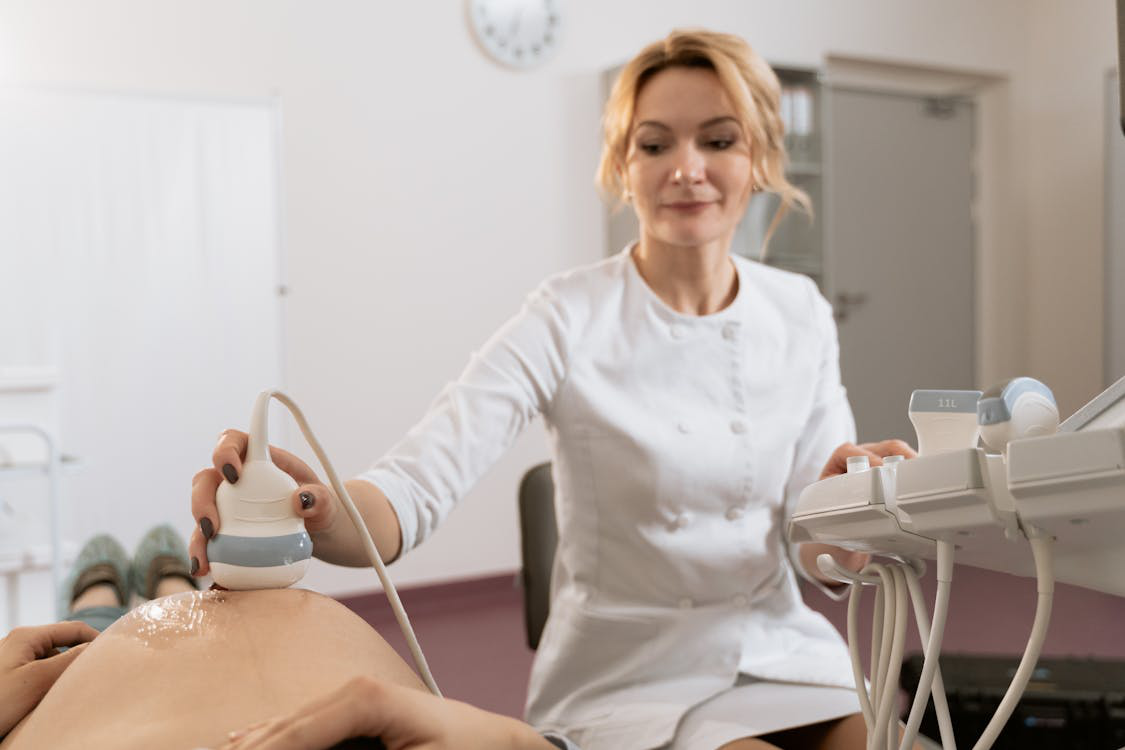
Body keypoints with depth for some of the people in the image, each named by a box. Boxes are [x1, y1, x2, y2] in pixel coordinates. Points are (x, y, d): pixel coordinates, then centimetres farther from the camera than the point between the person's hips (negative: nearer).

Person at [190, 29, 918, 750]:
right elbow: (413, 490, -26)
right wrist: (319, 509, -47)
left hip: (786, 663, 4)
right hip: (624, 687, -4)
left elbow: (819, 560, 2)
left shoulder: (802, 314, 0)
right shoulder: (571, 318, -14)